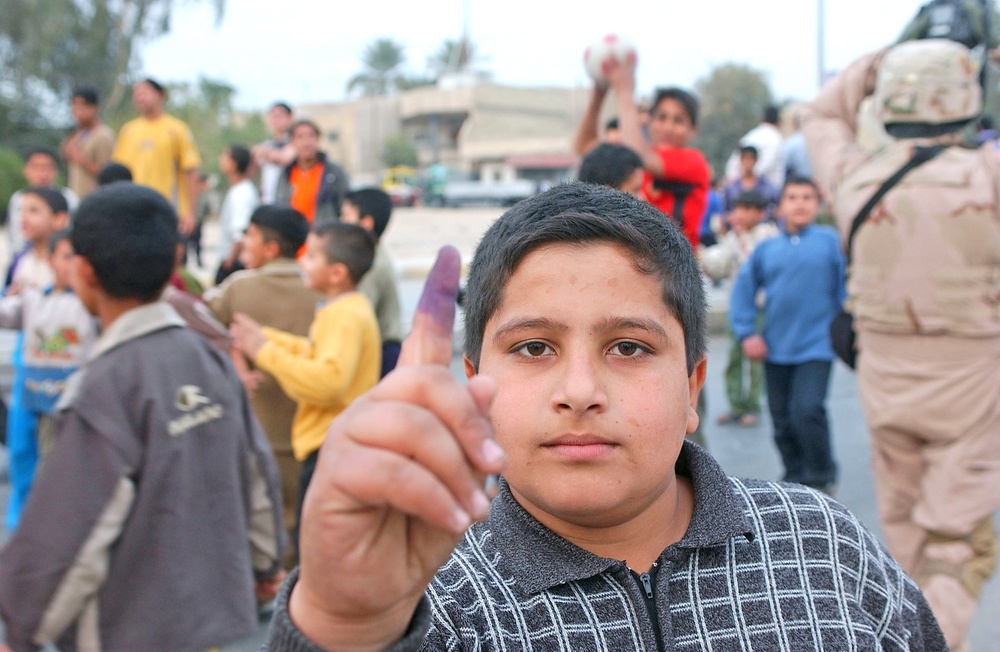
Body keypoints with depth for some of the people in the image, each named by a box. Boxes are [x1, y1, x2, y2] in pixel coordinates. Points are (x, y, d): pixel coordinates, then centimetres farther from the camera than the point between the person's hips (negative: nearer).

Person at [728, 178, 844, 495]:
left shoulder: (830, 241, -3)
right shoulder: (766, 249, 3)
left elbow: (846, 287, 0)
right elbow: (743, 290, 6)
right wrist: (746, 333, -2)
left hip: (815, 347, -3)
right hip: (775, 349, 4)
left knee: (806, 410, -17)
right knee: (782, 421, 11)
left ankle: (822, 478, 3)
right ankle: (795, 478, 29)